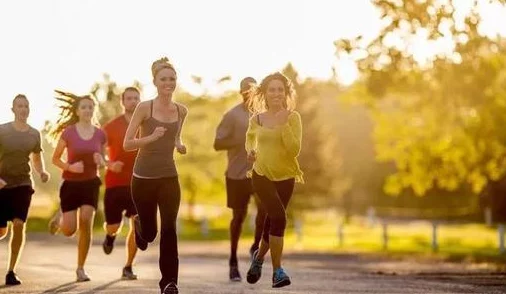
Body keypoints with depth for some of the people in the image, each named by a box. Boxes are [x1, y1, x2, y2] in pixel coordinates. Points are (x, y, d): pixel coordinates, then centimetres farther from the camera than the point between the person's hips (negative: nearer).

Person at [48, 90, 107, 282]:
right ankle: (60, 219, 36)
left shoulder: (100, 134, 0)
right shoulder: (68, 133, -7)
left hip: (91, 183, 1)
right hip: (71, 184, -1)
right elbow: (55, 159, 0)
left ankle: (81, 268, -2)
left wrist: (101, 161, -12)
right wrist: (70, 166, -18)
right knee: (69, 230, -4)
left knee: (86, 223, -15)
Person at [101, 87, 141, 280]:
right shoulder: (111, 127, -1)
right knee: (112, 226, 4)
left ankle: (128, 268, 2)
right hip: (115, 182, 0)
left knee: (137, 224, -11)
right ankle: (110, 235, 44)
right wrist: (110, 165, -19)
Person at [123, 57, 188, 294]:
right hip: (144, 178, -2)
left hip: (169, 176, 2)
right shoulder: (144, 108, -10)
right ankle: (139, 225, 48)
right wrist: (151, 137, -27)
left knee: (169, 228, -12)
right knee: (149, 233, 10)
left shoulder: (181, 111, 2)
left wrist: (179, 145, 0)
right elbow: (127, 144, -11)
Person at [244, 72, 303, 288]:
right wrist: (250, 150, 1)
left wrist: (283, 125, -24)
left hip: (285, 177, 1)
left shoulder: (293, 117, -7)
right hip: (262, 175, -1)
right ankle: (277, 271, -12)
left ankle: (259, 257, 43)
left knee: (272, 221, 13)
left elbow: (294, 150, -17)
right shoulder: (257, 119, -2)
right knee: (279, 218, -20)